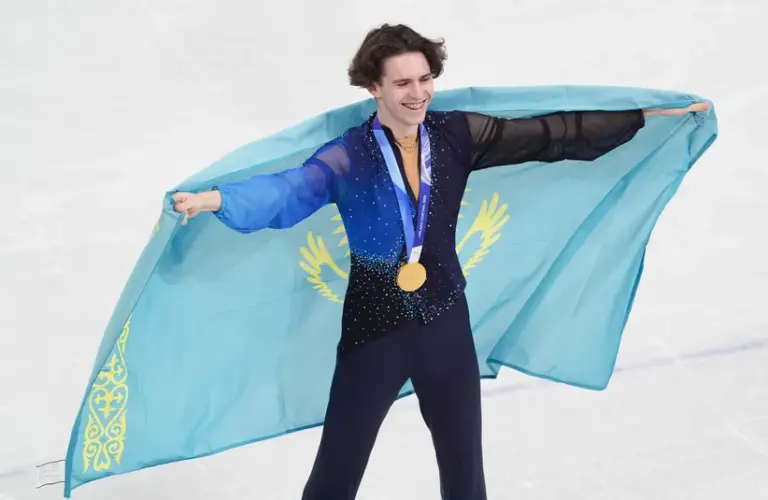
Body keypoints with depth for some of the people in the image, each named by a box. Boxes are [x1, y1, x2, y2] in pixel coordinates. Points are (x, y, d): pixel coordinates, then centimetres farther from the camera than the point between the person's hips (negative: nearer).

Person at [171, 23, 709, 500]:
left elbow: (554, 135, 0)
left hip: (446, 324, 4)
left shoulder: (456, 136, -4)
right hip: (374, 330, -3)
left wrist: (649, 114, 2)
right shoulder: (348, 156, -14)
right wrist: (218, 199, -49)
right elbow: (290, 191, -29)